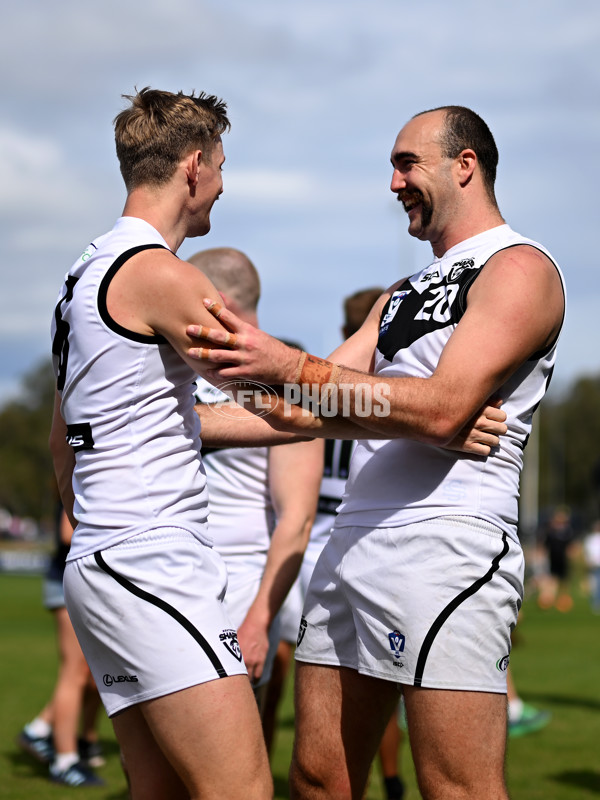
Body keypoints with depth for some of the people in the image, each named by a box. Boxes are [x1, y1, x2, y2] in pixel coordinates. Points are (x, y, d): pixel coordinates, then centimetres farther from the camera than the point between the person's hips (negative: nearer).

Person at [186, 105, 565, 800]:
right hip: (353, 546, 9)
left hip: (445, 546, -9)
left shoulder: (520, 269, -3)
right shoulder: (403, 294, 27)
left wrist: (284, 365, -19)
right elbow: (322, 404, 24)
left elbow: (442, 410, -16)